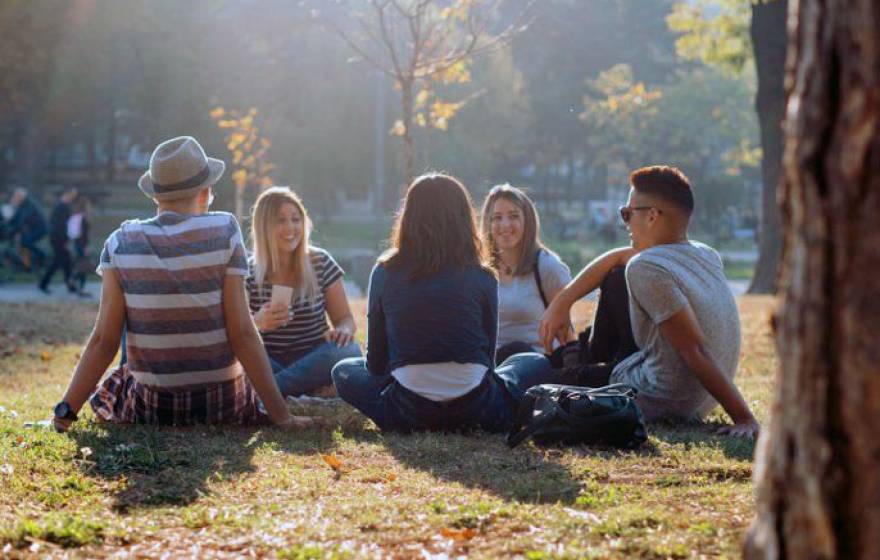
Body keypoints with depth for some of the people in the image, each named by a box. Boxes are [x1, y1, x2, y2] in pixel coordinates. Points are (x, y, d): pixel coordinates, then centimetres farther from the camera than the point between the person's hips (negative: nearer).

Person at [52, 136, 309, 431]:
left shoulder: (120, 244, -7)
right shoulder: (224, 232, -11)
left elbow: (103, 340, -9)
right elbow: (242, 334, -13)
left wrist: (66, 410, -2)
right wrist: (281, 414, -10)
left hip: (151, 407, -1)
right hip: (223, 404, 1)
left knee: (105, 391, 34)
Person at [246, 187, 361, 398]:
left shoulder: (320, 263, 2)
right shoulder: (249, 272, -1)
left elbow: (345, 318, 4)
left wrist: (342, 331, -22)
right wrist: (257, 323, -28)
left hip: (313, 360, 1)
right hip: (268, 362, -1)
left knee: (348, 350, -32)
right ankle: (313, 388, -29)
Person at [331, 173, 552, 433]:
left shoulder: (385, 273, 4)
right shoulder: (482, 278, 2)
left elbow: (375, 361, 10)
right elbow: (488, 355, 12)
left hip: (408, 415, 0)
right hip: (475, 413, 0)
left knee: (344, 371, 28)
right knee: (538, 364, 26)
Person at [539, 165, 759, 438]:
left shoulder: (646, 269, -25)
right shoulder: (706, 255, 0)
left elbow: (696, 352, -31)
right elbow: (618, 258, 13)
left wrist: (744, 418, -33)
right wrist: (563, 301, 10)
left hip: (659, 403, -8)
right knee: (615, 279, 18)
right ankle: (593, 363, 35)